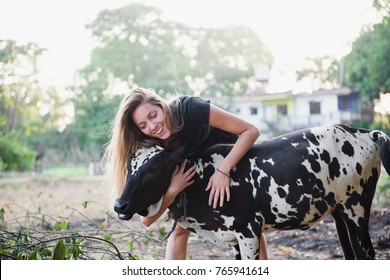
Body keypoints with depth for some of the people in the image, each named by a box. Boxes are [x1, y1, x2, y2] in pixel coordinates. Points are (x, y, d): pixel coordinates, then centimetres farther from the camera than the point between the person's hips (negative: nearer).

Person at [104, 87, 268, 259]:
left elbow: (251, 131, -34)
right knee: (180, 229, -6)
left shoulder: (189, 108, -37)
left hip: (234, 157, -2)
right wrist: (173, 189, -45)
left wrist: (223, 170, -43)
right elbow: (147, 219, -30)